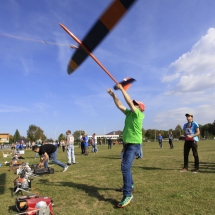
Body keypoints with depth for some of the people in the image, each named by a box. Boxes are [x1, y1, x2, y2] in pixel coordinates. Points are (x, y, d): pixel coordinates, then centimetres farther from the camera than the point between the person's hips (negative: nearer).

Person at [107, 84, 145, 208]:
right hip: (127, 143, 10)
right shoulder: (129, 113, 12)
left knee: (125, 167, -20)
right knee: (126, 166, 20)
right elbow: (120, 106, 14)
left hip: (134, 144, -9)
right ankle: (129, 185, 39)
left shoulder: (138, 114, -9)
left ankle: (128, 195, -18)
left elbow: (129, 102, -18)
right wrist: (113, 95, 5)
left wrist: (122, 89, -14)